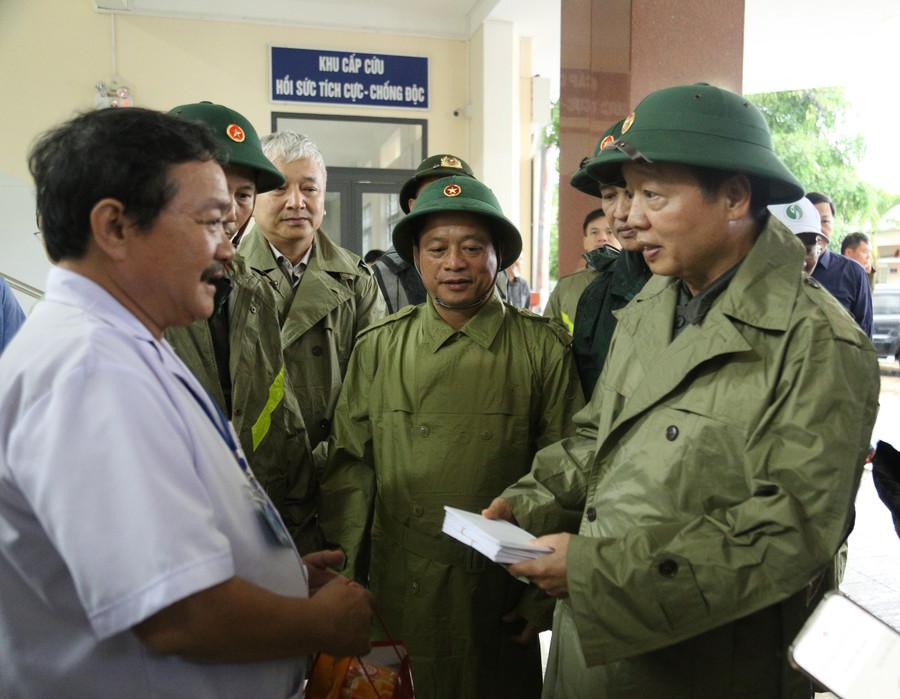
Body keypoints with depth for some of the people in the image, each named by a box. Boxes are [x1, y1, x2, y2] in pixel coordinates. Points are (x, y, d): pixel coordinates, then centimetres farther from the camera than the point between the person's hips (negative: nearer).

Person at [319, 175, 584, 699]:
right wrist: (346, 580, -1)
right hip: (395, 593, 1)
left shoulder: (545, 349, -5)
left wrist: (543, 595, -4)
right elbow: (351, 466, 1)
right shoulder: (378, 347, -1)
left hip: (500, 598, -1)